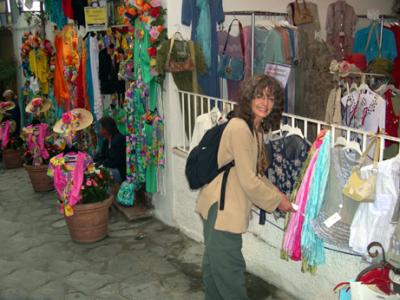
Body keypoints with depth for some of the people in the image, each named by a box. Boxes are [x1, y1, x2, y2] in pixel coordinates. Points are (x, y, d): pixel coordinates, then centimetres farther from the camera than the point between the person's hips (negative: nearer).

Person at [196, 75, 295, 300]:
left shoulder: (256, 128, 11)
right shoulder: (240, 127, -20)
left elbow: (256, 174, 15)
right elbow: (248, 181, -20)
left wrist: (279, 195, 5)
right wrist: (277, 201, -9)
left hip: (218, 205, 10)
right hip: (222, 206, -10)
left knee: (215, 261, 23)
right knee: (230, 267, 2)